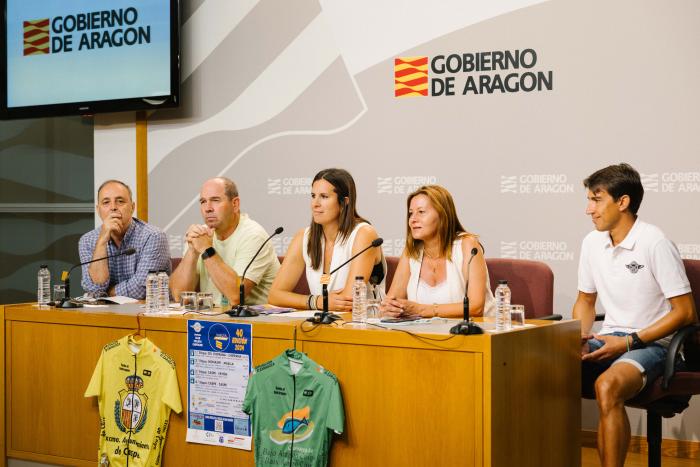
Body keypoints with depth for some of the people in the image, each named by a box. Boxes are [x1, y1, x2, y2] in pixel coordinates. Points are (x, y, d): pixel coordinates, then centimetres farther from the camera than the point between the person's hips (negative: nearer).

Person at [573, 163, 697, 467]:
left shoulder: (654, 243, -14)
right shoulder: (592, 243, 6)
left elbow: (685, 312, -12)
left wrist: (630, 341, -16)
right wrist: (580, 337, -1)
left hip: (650, 343, -6)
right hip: (608, 340, 6)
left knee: (607, 386, -36)